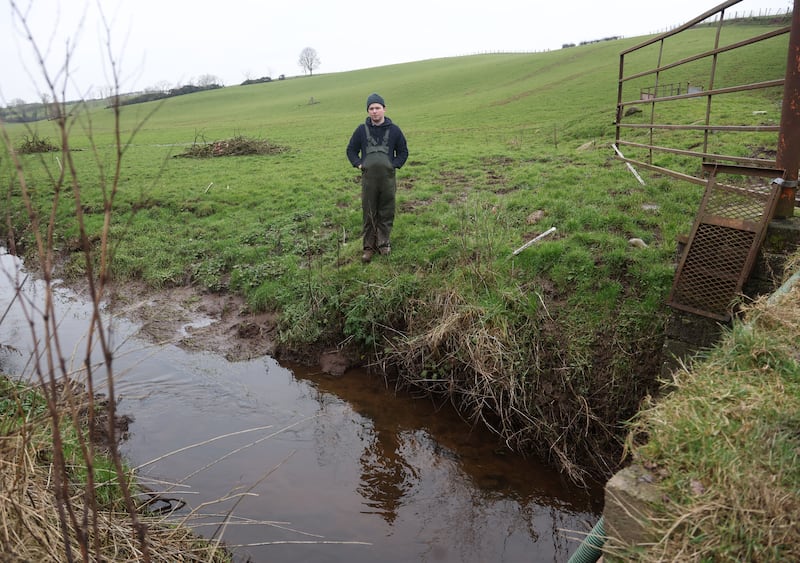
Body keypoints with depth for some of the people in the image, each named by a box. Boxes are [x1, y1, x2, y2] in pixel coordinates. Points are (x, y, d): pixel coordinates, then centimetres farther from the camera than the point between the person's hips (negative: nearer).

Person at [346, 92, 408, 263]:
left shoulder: (394, 130, 5)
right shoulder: (362, 130, 6)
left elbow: (403, 151, 14)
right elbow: (351, 150, 17)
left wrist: (395, 165, 1)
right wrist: (358, 164, 3)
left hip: (388, 177, 0)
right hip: (368, 178, 0)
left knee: (386, 213, 5)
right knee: (369, 215, 2)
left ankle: (384, 243, 19)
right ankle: (369, 247, 10)